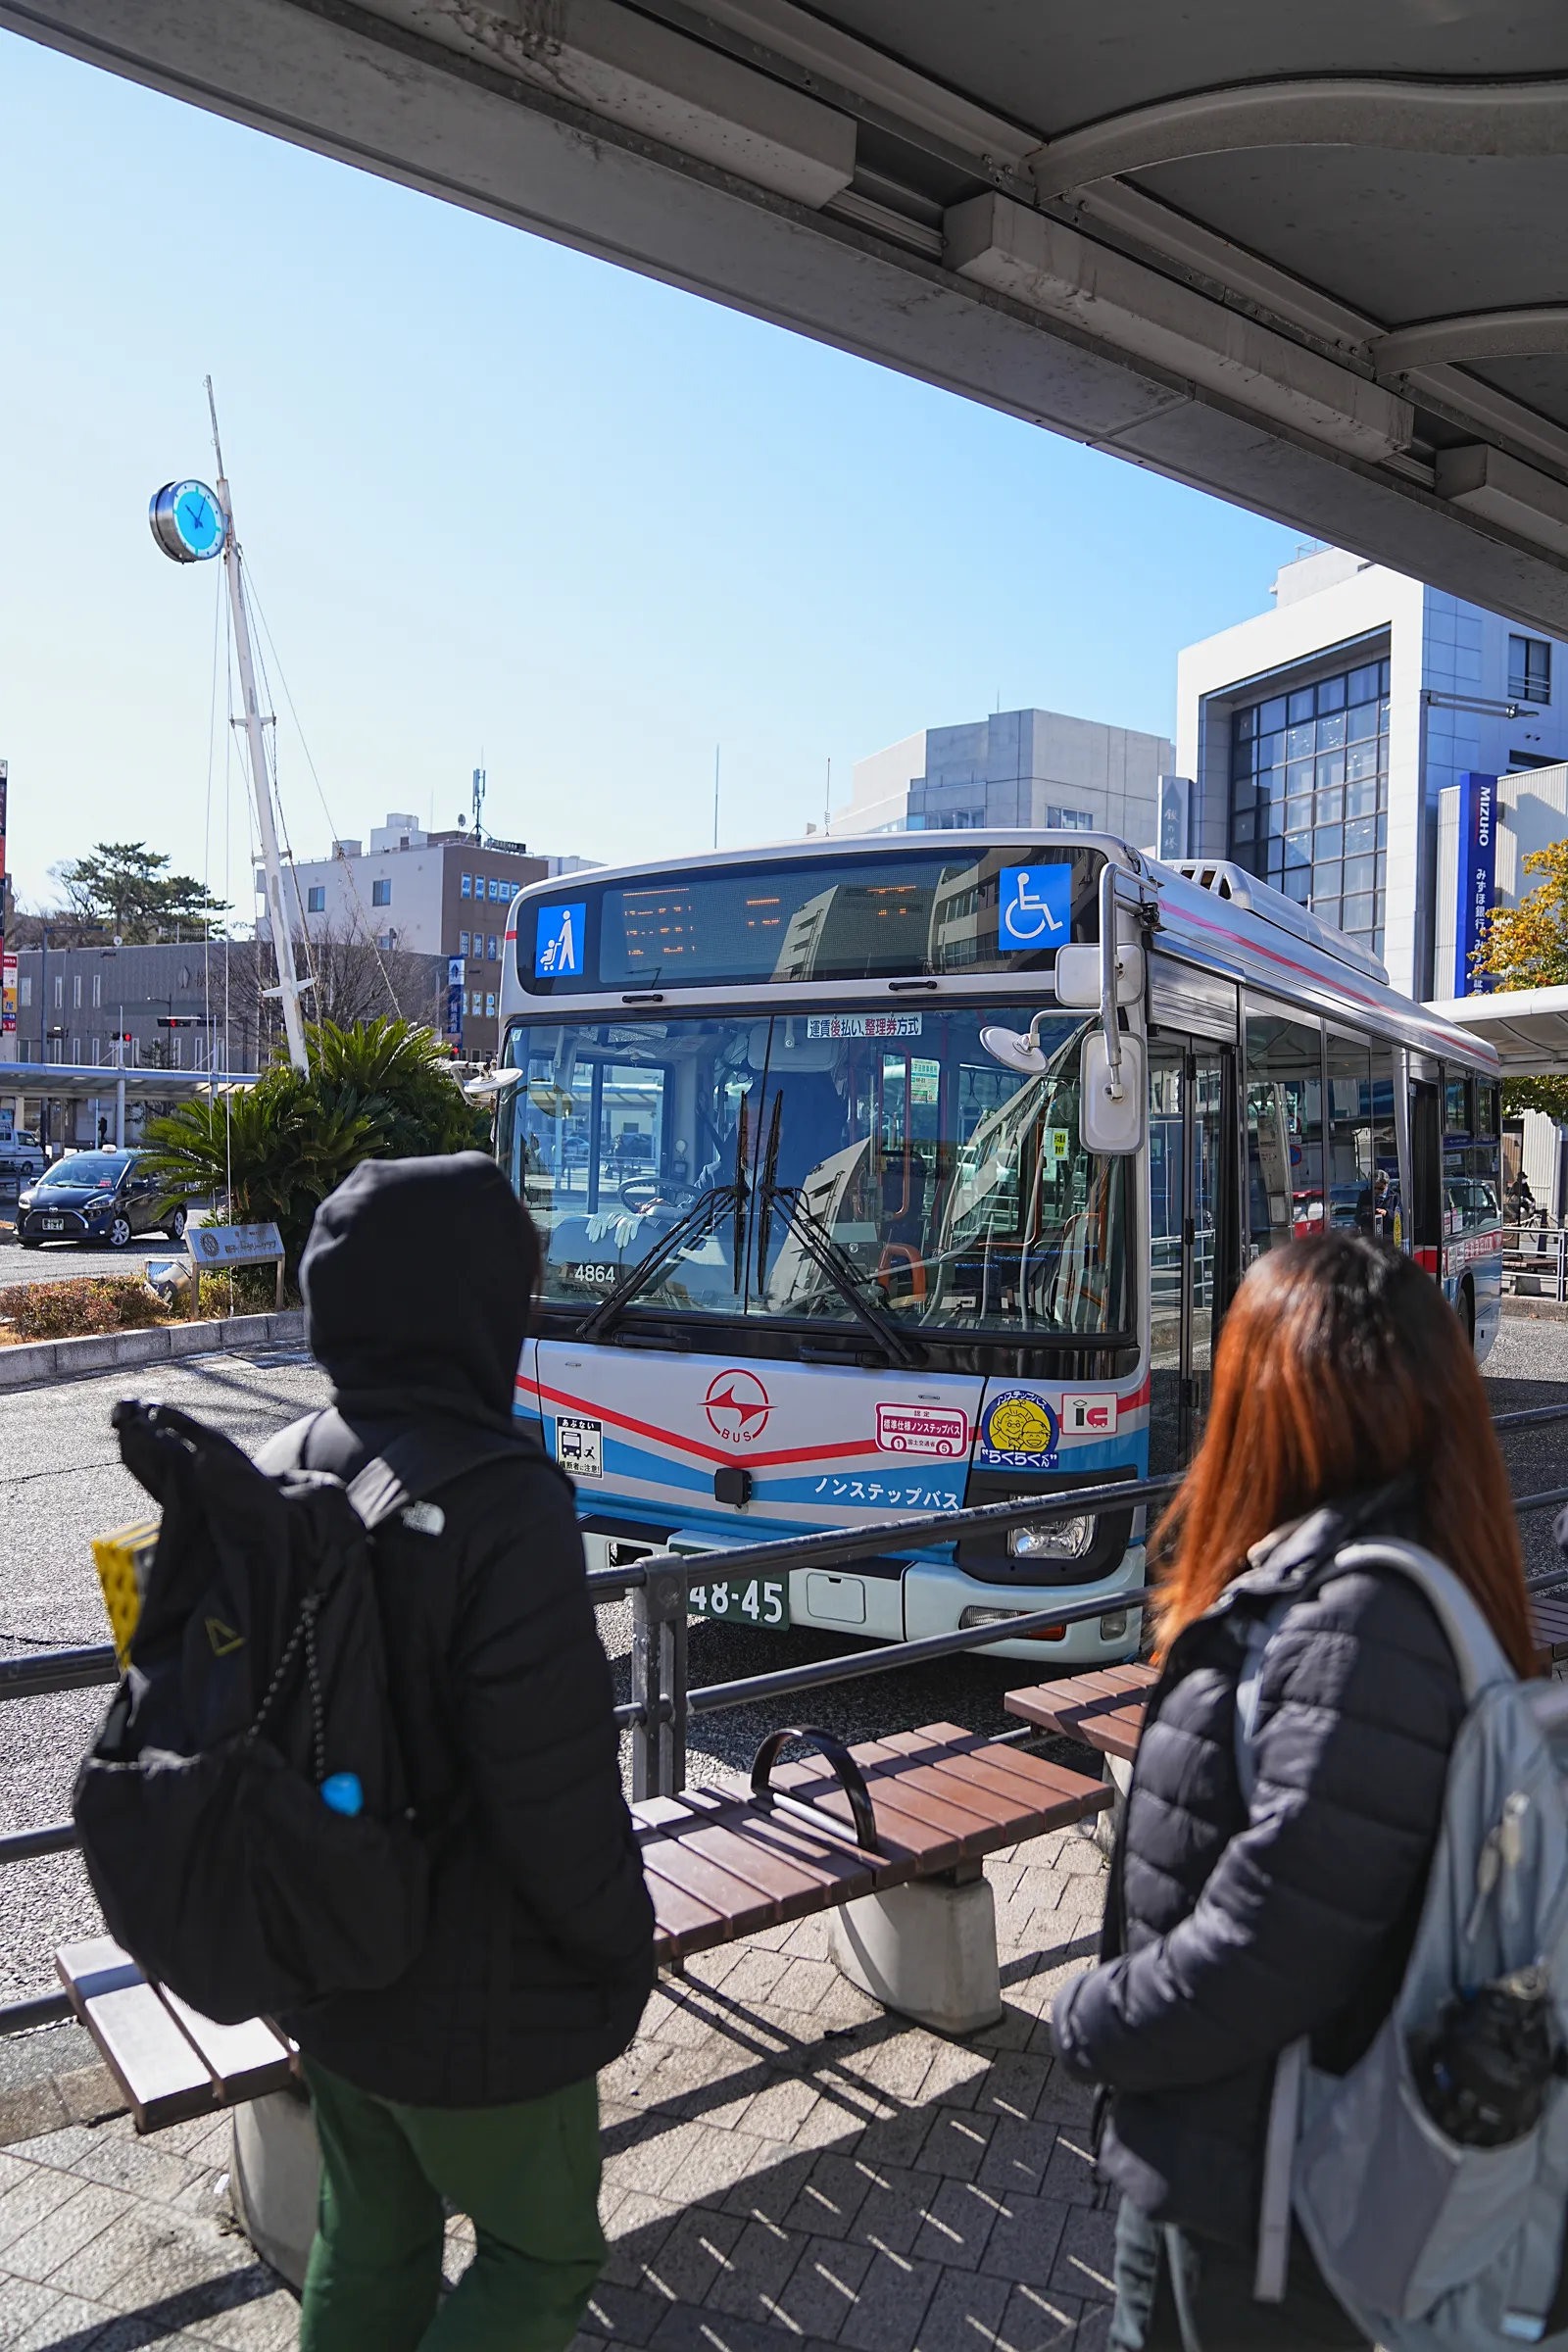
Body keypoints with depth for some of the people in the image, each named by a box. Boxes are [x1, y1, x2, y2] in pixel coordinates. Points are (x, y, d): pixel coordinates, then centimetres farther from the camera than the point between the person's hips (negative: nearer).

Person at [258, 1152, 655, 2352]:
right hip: (483, 2006, -6)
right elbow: (560, 1798, -26)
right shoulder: (501, 1511, -30)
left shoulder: (275, 1479, -7)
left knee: (366, 2248, 26)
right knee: (543, 2256, 18)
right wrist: (628, 1945, -7)